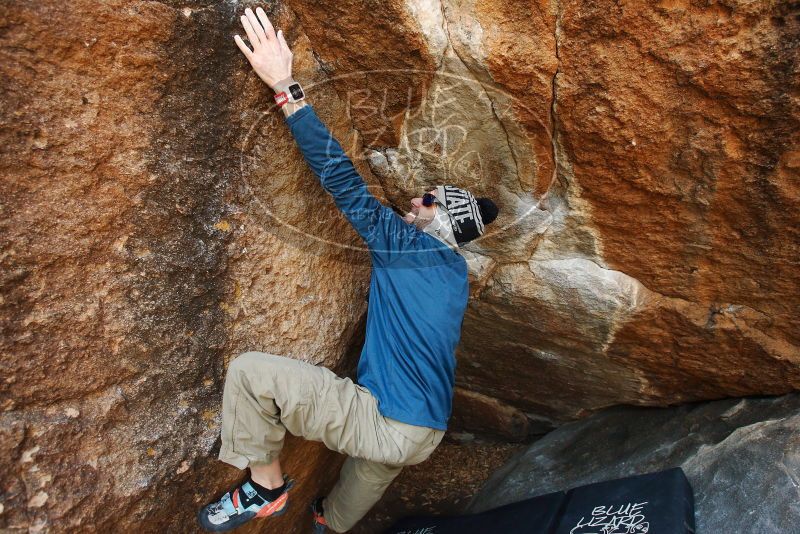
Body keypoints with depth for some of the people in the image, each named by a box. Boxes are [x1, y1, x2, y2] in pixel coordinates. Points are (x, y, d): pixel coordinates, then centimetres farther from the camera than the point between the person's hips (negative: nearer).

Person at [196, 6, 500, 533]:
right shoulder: (455, 273, 11)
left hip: (384, 424, -9)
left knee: (249, 371, -11)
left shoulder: (407, 246, -12)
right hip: (425, 436, 9)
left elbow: (345, 182, -19)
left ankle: (266, 486, 7)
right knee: (360, 489, 39)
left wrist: (285, 87, -19)